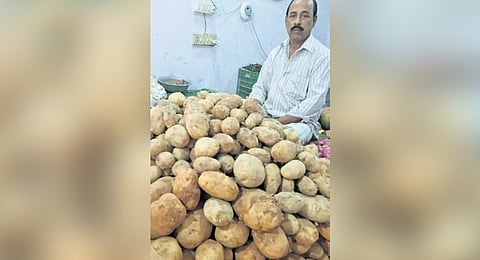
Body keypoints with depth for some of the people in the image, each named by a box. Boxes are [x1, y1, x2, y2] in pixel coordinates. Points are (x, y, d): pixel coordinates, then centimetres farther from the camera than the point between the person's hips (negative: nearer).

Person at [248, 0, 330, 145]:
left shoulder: (322, 55, -5)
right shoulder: (276, 52, 15)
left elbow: (314, 103, -13)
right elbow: (260, 88, 14)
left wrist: (277, 122, -20)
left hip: (299, 122, -4)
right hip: (266, 116, 5)